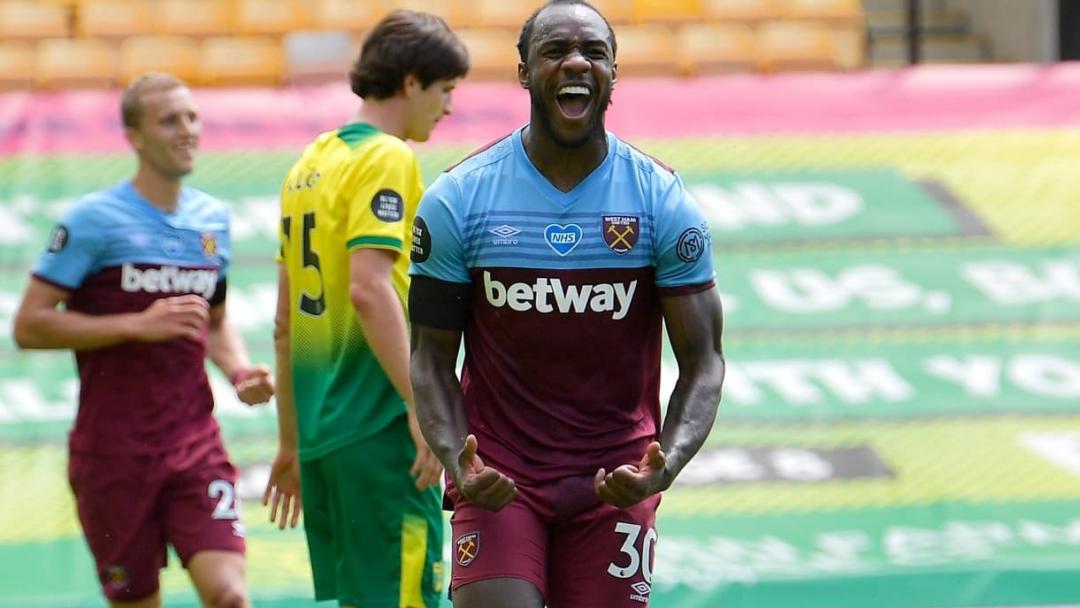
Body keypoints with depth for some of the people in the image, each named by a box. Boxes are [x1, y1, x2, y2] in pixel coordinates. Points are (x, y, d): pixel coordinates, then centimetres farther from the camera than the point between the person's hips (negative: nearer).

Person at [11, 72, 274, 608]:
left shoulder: (213, 219, 9)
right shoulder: (94, 219, -7)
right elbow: (30, 326, -11)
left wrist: (240, 370, 4)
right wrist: (138, 325, -18)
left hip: (196, 443, 3)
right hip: (113, 454, -3)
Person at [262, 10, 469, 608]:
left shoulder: (310, 164, 16)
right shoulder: (388, 159, -8)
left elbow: (285, 322, 20)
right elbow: (369, 290, -22)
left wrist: (292, 443, 24)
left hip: (322, 426, 9)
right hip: (379, 424, -9)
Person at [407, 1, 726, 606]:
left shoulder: (664, 202, -3)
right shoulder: (457, 200, -4)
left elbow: (703, 362, -2)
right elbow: (432, 357, 0)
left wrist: (665, 467, -21)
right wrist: (457, 462, -18)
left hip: (615, 479, 1)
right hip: (499, 475, -1)